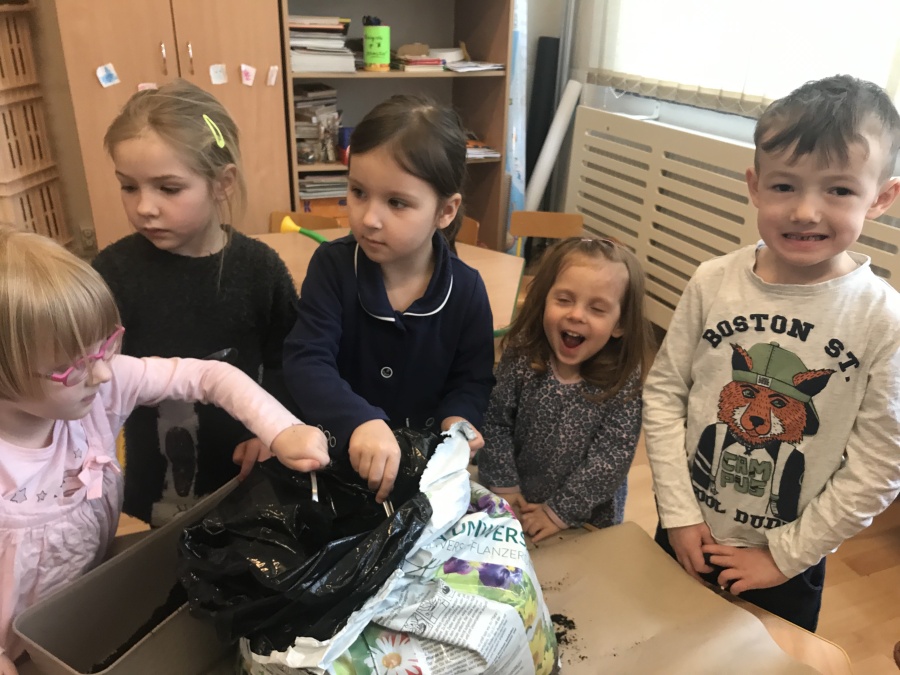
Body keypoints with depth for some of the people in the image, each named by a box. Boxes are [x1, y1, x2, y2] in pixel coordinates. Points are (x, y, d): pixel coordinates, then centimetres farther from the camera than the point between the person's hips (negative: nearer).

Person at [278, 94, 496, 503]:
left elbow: (472, 379, 3)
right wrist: (359, 421, -36)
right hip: (340, 452, -1)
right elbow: (306, 362, -19)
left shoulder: (465, 289, -8)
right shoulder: (332, 266, -9)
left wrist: (457, 419, -20)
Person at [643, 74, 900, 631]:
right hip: (685, 540, 2)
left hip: (788, 567, -1)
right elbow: (664, 391, -7)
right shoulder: (713, 283, -12)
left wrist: (785, 554, -9)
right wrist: (679, 513, -8)